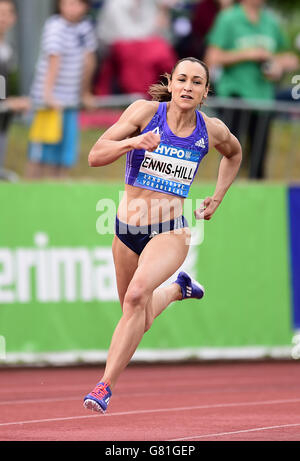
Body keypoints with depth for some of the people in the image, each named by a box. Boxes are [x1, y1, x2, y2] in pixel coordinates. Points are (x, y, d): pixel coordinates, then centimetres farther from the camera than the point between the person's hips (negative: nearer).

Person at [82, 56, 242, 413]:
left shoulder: (212, 130, 0)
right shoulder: (146, 112, -7)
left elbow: (234, 153, 25)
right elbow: (95, 157, -13)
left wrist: (217, 198, 16)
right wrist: (132, 142, -30)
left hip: (170, 233, -2)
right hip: (127, 231, 2)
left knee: (137, 295, -30)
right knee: (139, 322, 18)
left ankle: (105, 385, -28)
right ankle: (178, 289, 52)